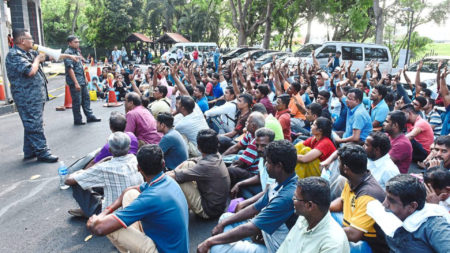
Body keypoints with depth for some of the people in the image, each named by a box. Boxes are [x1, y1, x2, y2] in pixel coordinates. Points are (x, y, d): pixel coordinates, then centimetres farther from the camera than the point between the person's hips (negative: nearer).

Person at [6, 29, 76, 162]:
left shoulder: (29, 53, 15)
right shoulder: (14, 55, -14)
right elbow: (30, 71, -25)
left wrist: (69, 56, 26)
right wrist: (37, 60, -7)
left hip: (36, 96, 10)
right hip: (28, 98, -10)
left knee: (31, 125, 15)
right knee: (35, 125, -6)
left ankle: (29, 152, 25)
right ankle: (42, 152, 0)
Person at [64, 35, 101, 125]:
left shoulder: (77, 51, 13)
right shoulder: (68, 53, -15)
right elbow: (70, 69, -21)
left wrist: (85, 78, 19)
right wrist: (76, 83, -24)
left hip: (82, 80, 9)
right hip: (74, 81, -9)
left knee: (86, 98, 14)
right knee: (77, 101, 0)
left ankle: (90, 116, 25)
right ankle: (77, 120, 12)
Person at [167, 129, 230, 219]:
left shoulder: (206, 165, -30)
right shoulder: (216, 156, -4)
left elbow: (175, 176, -26)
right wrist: (173, 172, -6)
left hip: (209, 211, -9)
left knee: (178, 180, -18)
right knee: (187, 164, 4)